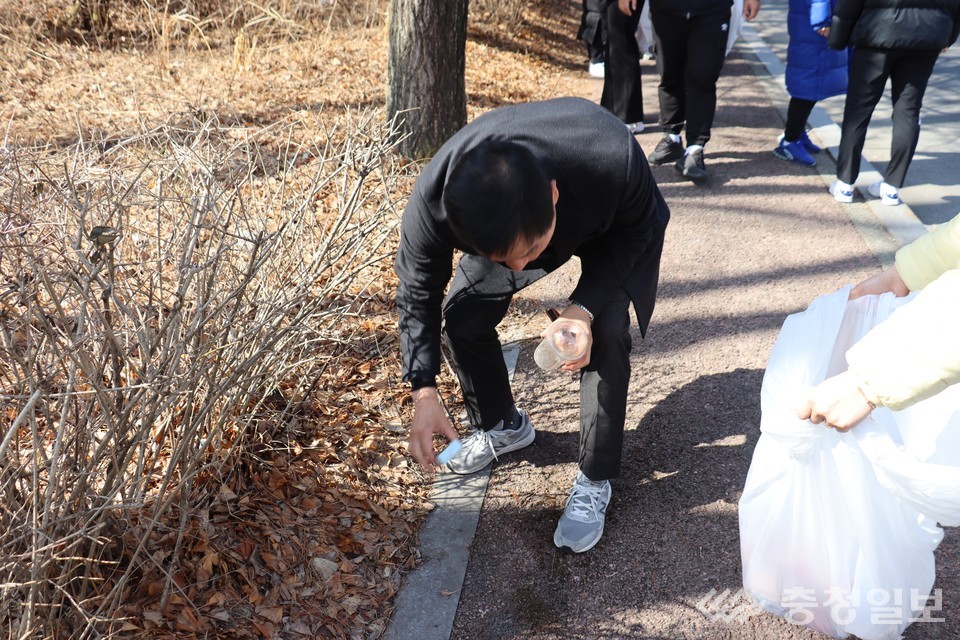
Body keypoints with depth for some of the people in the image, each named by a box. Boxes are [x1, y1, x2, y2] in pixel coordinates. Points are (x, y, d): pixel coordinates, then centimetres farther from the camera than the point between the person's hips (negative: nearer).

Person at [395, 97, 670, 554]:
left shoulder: (613, 160, -45)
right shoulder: (433, 198, -37)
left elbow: (637, 229, -22)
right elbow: (418, 292, -19)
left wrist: (585, 307, -37)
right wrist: (424, 394, -26)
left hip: (615, 228, -2)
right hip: (505, 220, 3)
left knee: (606, 333, -22)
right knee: (460, 319, -6)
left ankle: (594, 481, -1)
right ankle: (501, 426, 24)